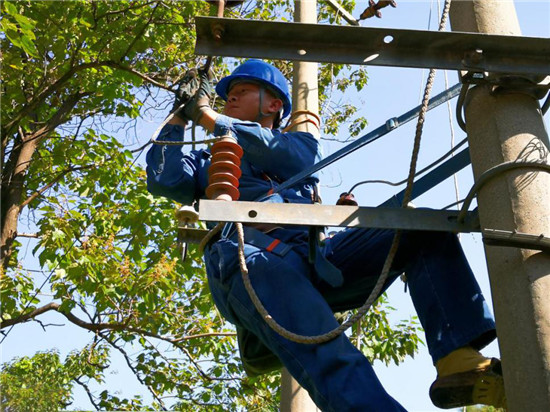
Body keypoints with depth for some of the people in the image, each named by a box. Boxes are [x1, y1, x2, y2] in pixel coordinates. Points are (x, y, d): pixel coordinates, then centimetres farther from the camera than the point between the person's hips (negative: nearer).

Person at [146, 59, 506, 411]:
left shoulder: (299, 144, 35)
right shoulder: (210, 162, 37)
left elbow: (289, 156, 8)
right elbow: (164, 181, 15)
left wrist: (209, 117, 12)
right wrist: (178, 119, 17)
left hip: (315, 257, 3)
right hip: (249, 260, -3)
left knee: (422, 226, -17)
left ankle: (459, 363, -30)